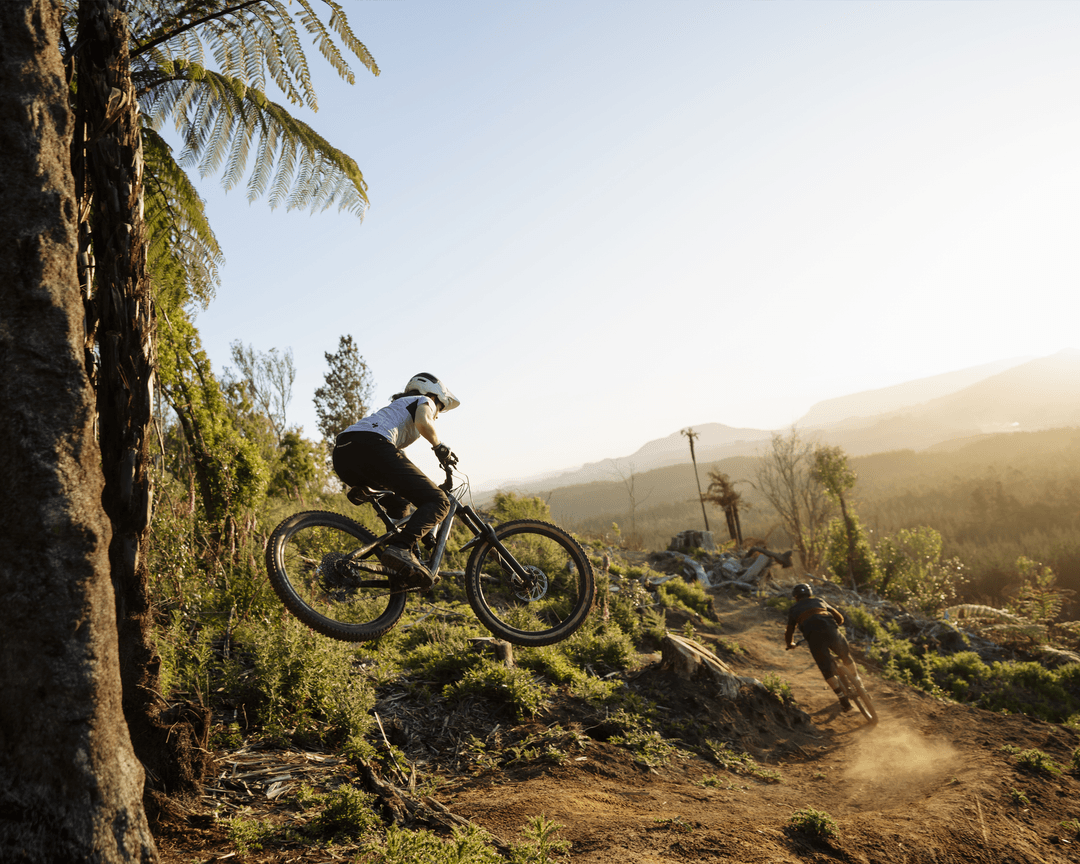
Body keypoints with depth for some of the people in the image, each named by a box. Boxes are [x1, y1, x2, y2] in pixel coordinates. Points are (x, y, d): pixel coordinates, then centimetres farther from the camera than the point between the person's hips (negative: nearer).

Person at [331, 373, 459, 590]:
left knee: (399, 502, 29)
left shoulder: (396, 407, 43)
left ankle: (403, 574, 16)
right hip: (370, 446, -9)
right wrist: (441, 448, 12)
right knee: (438, 502, -6)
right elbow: (423, 423, -5)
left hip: (342, 456, 9)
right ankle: (400, 548, -31)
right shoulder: (424, 401, 21)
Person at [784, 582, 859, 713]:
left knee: (827, 671, 13)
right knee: (846, 657, 29)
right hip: (832, 632, 2)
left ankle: (844, 700, 10)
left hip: (814, 638, -2)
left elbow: (789, 633, 27)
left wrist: (790, 644, 47)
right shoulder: (819, 601, 29)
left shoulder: (794, 610, 24)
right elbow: (840, 617, 34)